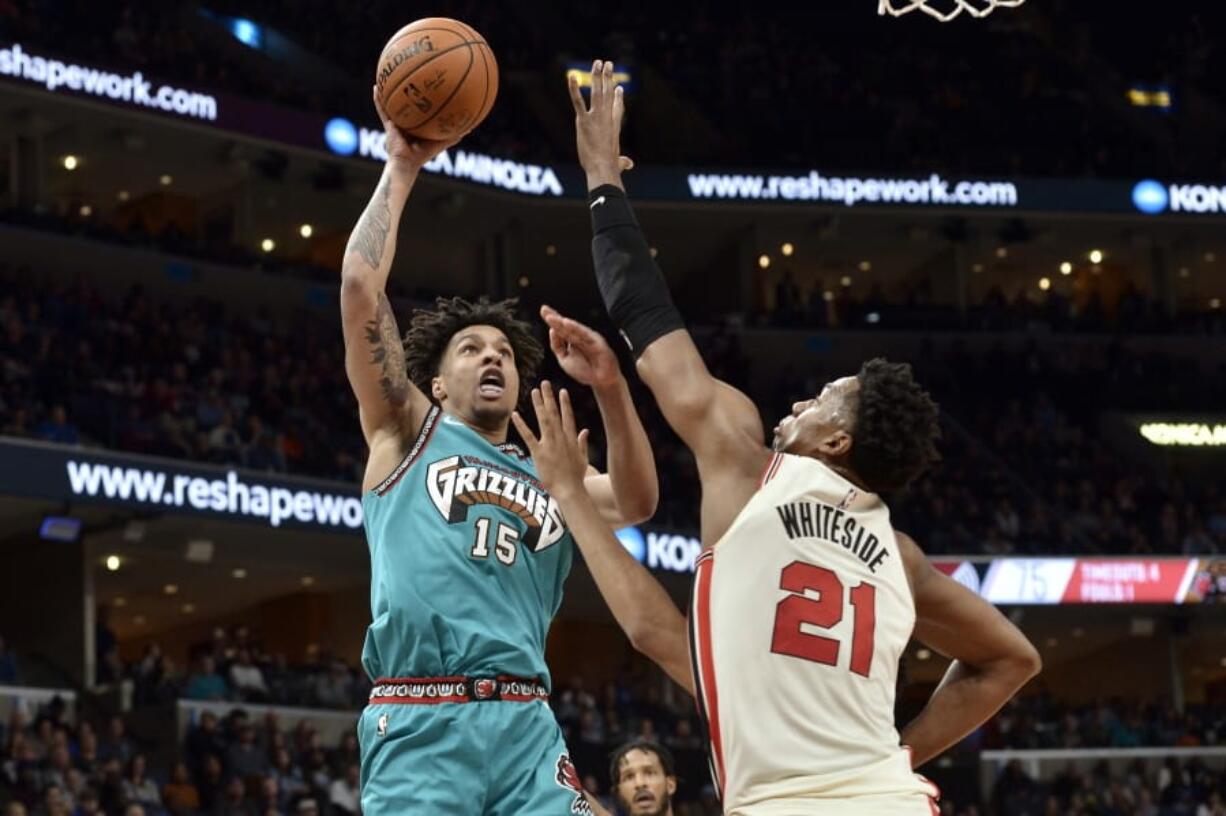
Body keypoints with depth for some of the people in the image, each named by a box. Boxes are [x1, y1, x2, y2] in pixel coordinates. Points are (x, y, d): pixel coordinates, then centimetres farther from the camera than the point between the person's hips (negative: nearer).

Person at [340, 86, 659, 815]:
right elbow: (362, 287, 8)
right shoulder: (407, 433, 18)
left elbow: (637, 504, 6)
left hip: (526, 726, 3)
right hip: (420, 724, -3)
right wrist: (402, 169, 11)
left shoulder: (547, 476, 26)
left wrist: (611, 389, -5)